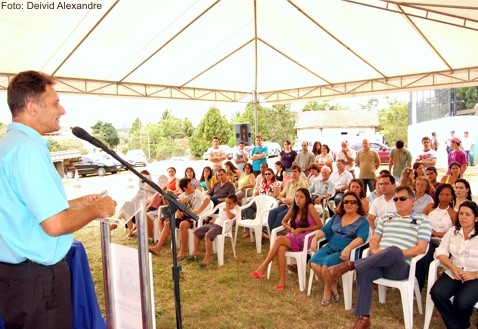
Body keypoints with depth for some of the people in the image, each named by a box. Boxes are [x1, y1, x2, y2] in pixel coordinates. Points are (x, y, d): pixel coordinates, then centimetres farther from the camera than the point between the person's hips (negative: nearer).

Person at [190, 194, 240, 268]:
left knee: (208, 236, -33)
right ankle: (196, 252, 14)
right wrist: (213, 220, 16)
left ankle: (207, 257, -25)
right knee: (196, 231, 3)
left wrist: (227, 209, -13)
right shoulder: (223, 208, 23)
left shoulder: (235, 210, -4)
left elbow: (230, 217, -26)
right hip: (214, 224, 9)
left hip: (221, 226, -9)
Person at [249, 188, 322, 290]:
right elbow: (284, 221, 18)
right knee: (281, 248, -31)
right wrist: (291, 229, -4)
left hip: (305, 239, -5)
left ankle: (263, 268, -23)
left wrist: (301, 229, -14)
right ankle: (282, 281, -27)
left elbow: (319, 225, -8)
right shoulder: (294, 208, 8)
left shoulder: (310, 207, -7)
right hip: (294, 238, 5)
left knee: (279, 239, -29)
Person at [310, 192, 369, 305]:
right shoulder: (336, 217, 17)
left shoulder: (362, 221, 1)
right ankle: (333, 285, 2)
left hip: (346, 251, -5)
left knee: (326, 265, -29)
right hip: (330, 247, 5)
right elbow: (325, 229, 13)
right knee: (314, 263, -22)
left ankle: (328, 289, 2)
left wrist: (348, 248, -32)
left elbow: (361, 238, -15)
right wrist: (315, 238, -7)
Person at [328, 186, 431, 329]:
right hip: (378, 262, 4)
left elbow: (421, 248, -3)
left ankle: (350, 264, -33)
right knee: (364, 272, -31)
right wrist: (375, 251, -7)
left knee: (394, 250, -39)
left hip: (401, 266, -4)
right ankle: (363, 317, -22)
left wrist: (396, 254, -14)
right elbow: (374, 239, 17)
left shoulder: (422, 220, 7)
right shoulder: (386, 217, 20)